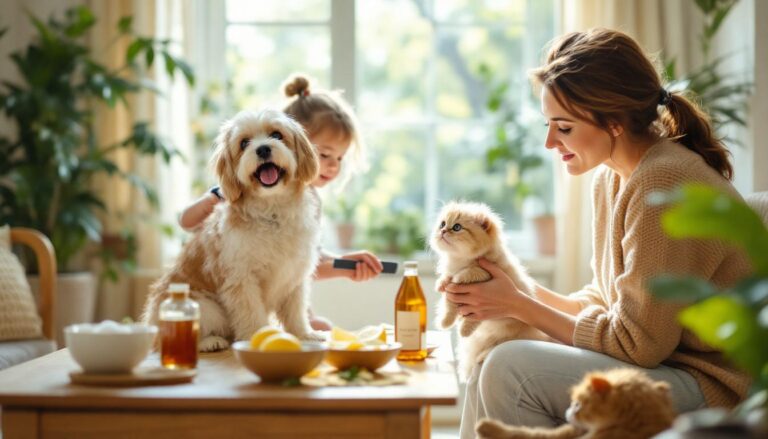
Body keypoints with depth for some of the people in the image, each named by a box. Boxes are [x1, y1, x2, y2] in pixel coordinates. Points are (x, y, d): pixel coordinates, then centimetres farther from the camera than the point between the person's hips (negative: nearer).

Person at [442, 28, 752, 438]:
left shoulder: (664, 184, -20)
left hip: (708, 387, -9)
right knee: (488, 371, 0)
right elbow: (604, 298, 16)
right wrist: (525, 292, -1)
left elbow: (638, 345, -18)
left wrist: (518, 305, -11)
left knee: (510, 370, -22)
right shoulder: (610, 178, 9)